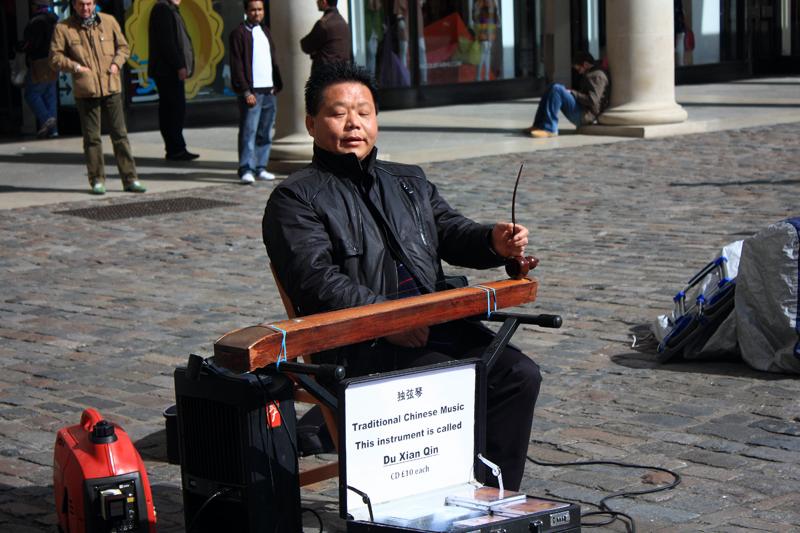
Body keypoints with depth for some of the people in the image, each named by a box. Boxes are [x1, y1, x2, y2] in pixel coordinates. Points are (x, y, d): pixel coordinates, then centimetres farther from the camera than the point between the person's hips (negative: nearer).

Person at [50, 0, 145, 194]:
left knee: (120, 134, 3)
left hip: (111, 87, 1)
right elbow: (55, 57, 2)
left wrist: (116, 63, -4)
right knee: (92, 138, 3)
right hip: (85, 91, -1)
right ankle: (97, 180, 11)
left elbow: (123, 47, 14)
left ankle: (130, 179, 7)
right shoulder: (63, 28, 1)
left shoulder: (109, 21, 6)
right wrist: (75, 67, -11)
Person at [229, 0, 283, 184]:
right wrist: (246, 91, -15)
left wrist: (276, 84, 12)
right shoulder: (239, 33, -3)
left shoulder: (265, 31, 19)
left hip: (269, 91, 7)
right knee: (248, 131, -10)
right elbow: (237, 65, -9)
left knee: (265, 133, 8)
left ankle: (260, 168, 13)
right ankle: (246, 170, -11)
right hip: (251, 91, -7)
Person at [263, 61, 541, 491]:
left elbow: (450, 231, 15)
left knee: (519, 374, -16)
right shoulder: (296, 198, 5)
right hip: (359, 344, -6)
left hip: (438, 325, 6)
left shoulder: (410, 182, 26)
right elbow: (316, 280, -9)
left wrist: (493, 242, -9)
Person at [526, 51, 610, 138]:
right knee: (552, 88, 10)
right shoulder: (593, 74, 24)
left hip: (585, 116, -11)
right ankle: (538, 125, -3)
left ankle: (549, 129, -29)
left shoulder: (597, 76, -9)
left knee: (557, 89, -24)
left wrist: (572, 93, -12)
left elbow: (592, 100, -20)